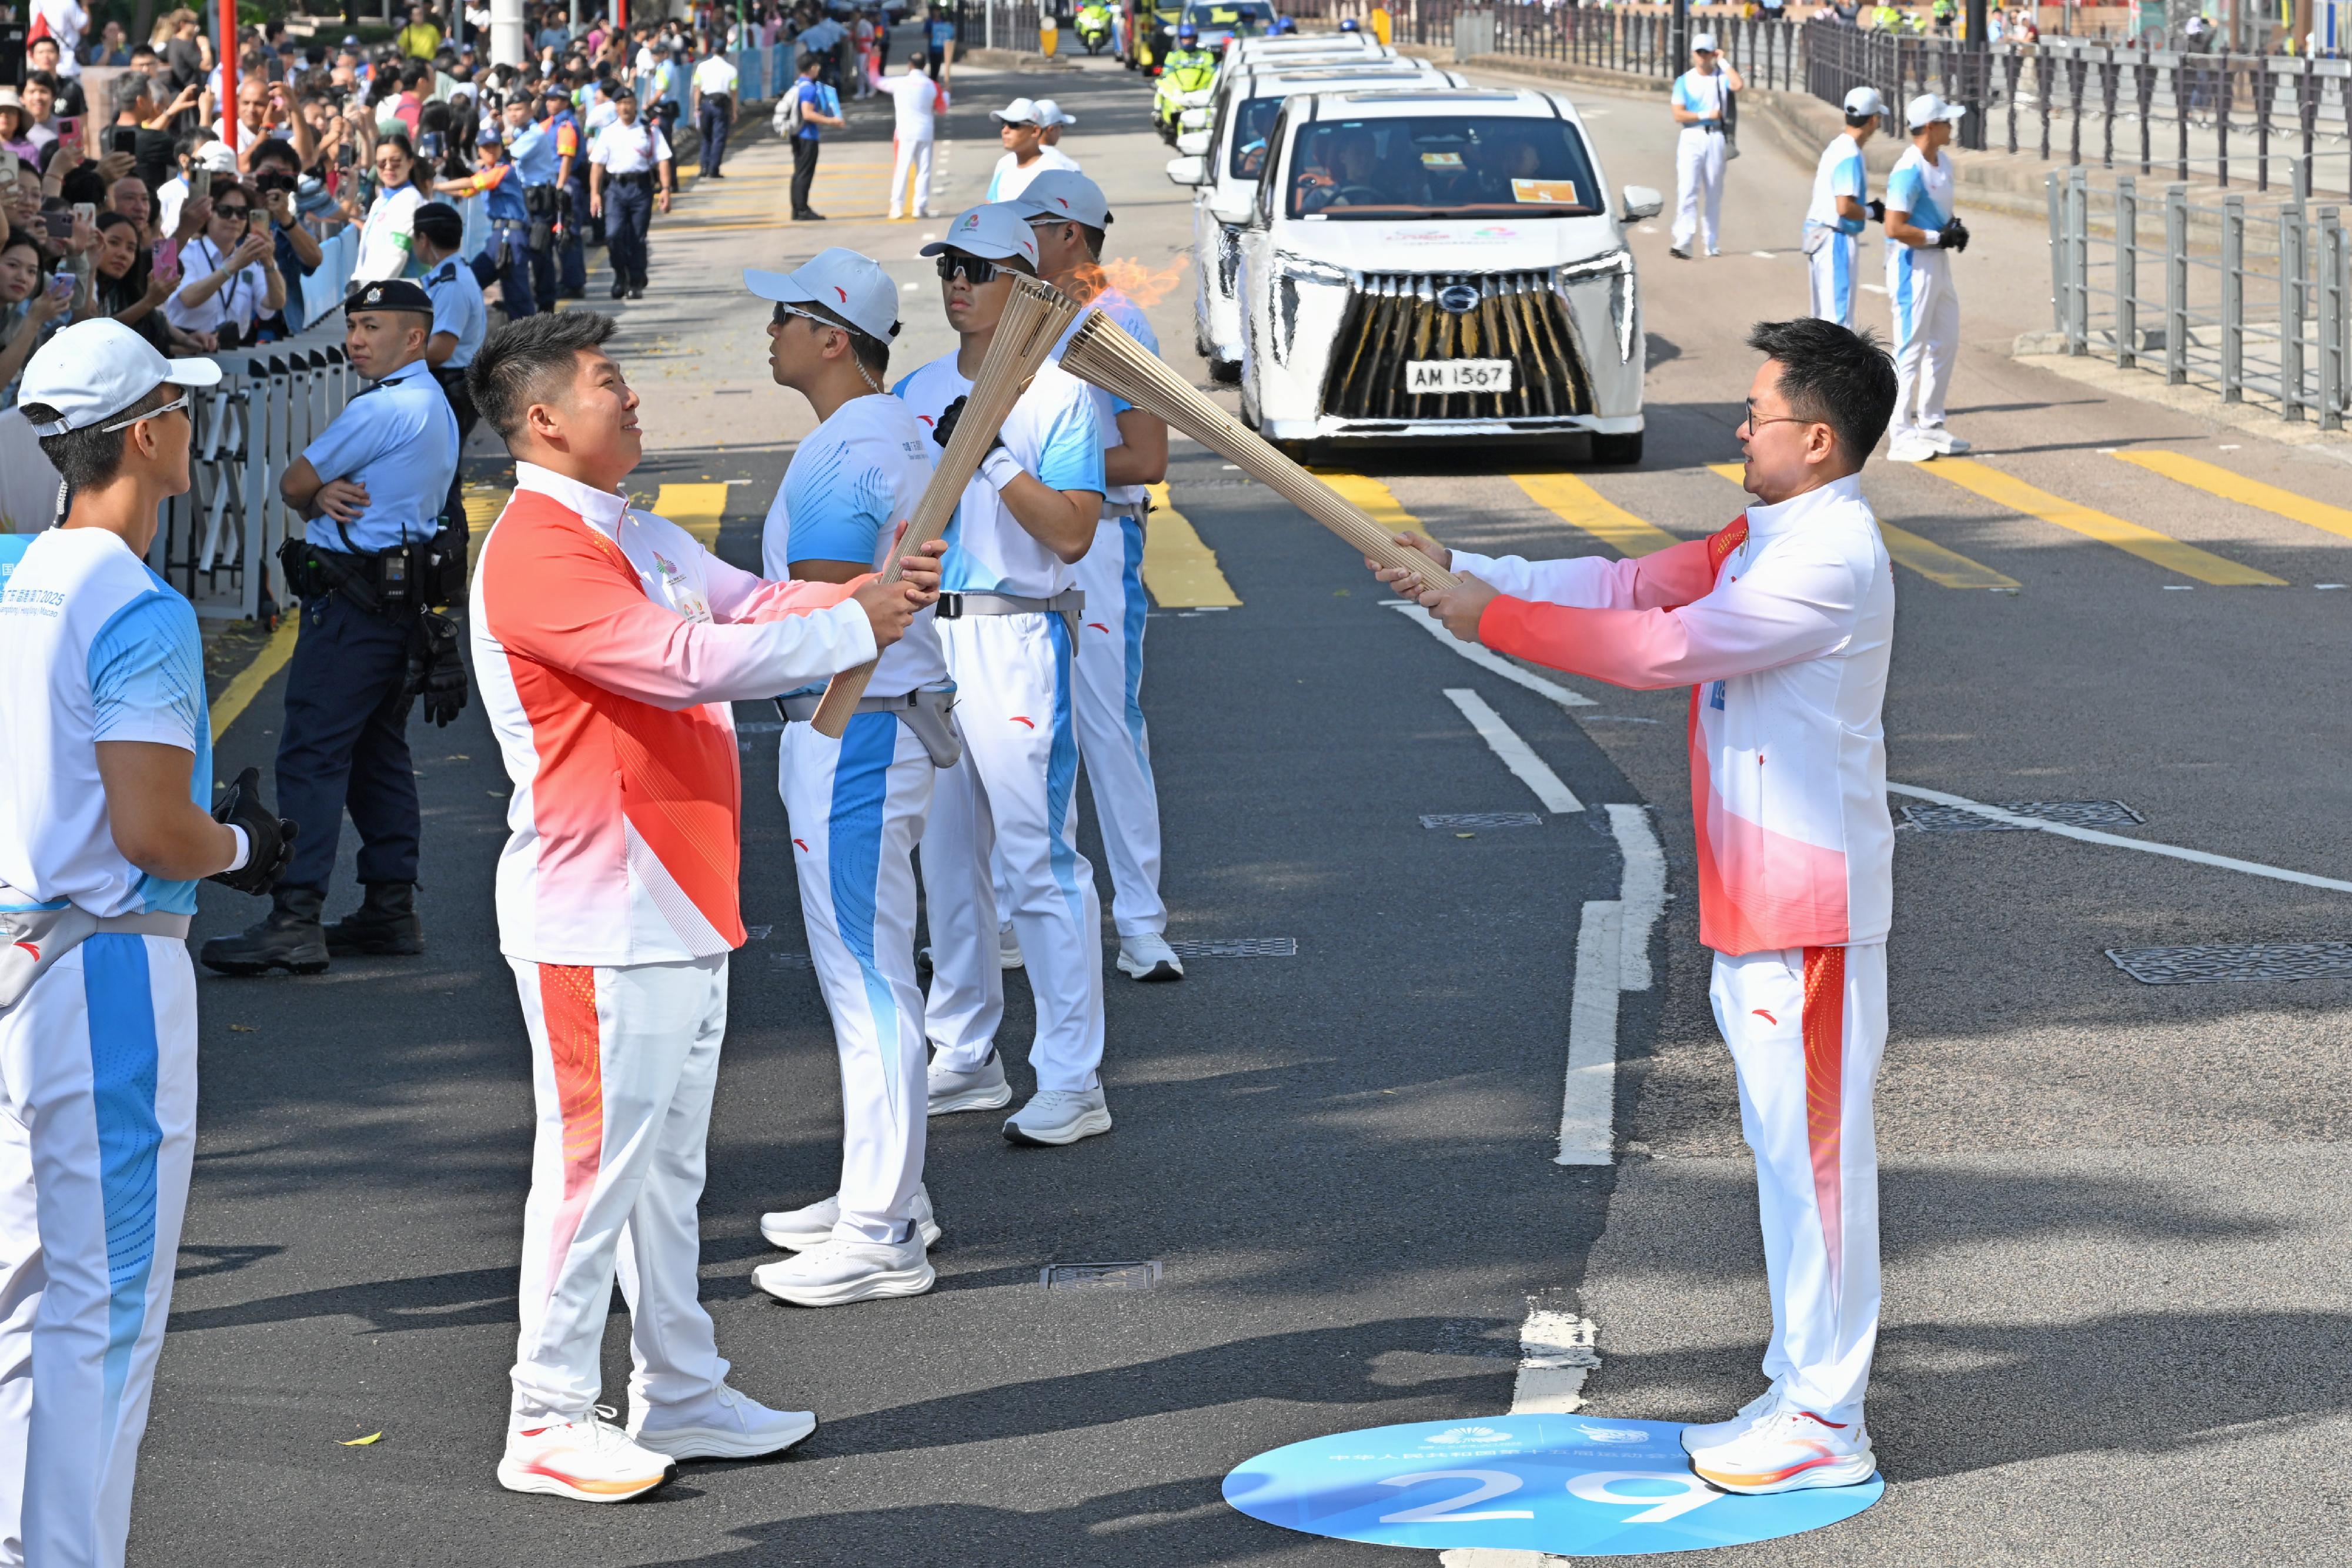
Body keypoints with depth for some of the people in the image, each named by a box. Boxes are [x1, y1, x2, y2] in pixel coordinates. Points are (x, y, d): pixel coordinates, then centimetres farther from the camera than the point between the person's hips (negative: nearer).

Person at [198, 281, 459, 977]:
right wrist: (330, 494, -8)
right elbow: (309, 488, 15)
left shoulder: (383, 408, -16)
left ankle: (296, 919, -15)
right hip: (401, 598, 11)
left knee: (311, 756, -11)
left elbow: (293, 484, -9)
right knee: (379, 752, 14)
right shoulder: (431, 404, 17)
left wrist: (316, 497, 13)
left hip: (352, 600, -11)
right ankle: (391, 909, 16)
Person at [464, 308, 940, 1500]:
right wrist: (855, 629, -17)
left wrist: (870, 595, -4)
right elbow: (687, 660, -26)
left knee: (669, 1162, 16)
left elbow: (748, 606, 16)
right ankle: (548, 1426, 4)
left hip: (680, 903, 10)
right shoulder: (536, 555, -19)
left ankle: (678, 1398, 26)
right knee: (596, 1162, -5)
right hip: (596, 920, -10)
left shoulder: (633, 535, 14)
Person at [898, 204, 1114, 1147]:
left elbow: (1073, 534, -14)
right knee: (945, 855, 13)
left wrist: (992, 457, -21)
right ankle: (965, 1060, 23)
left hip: (1016, 637, -7)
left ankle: (1072, 1083, -7)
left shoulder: (1058, 395, -6)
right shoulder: (915, 394, 13)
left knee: (1040, 858, -9)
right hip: (922, 635, 7)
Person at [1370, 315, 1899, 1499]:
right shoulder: (1764, 539, 13)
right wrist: (1462, 571, 6)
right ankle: (1802, 1389, 25)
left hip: (1810, 907, -10)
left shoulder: (1832, 559, -19)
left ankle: (1827, 1425, 0)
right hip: (1753, 901, 10)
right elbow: (1632, 584, 13)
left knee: (1815, 1149, -5)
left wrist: (1496, 619, -18)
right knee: (1784, 1145, 16)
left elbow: (1666, 646, -23)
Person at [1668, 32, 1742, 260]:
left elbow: (1738, 85, -16)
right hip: (1691, 138, -2)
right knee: (1687, 190, -13)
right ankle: (1683, 241, -21)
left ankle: (1710, 243, 13)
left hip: (1715, 137, 2)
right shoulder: (1684, 81, 4)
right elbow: (1678, 115, -4)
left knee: (1714, 193, 6)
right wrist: (1706, 115, -11)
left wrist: (1723, 62, -7)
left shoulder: (1721, 77, 7)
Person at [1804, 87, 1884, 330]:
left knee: (1826, 315, 18)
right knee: (1840, 317, -7)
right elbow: (1845, 207, -26)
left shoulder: (1835, 146, 11)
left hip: (1818, 235, 10)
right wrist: (1873, 213, -10)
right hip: (1836, 240, -10)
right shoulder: (1850, 155, -19)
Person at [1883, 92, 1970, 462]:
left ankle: (1930, 425, 26)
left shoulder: (1943, 162, 9)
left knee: (1945, 344, 16)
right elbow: (1895, 227, -24)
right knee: (1911, 349, -6)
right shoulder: (1909, 171, -20)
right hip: (1913, 263, -10)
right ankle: (1902, 436, -1)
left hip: (1938, 262, 10)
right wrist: (1938, 237, -18)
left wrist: (1955, 227, 3)